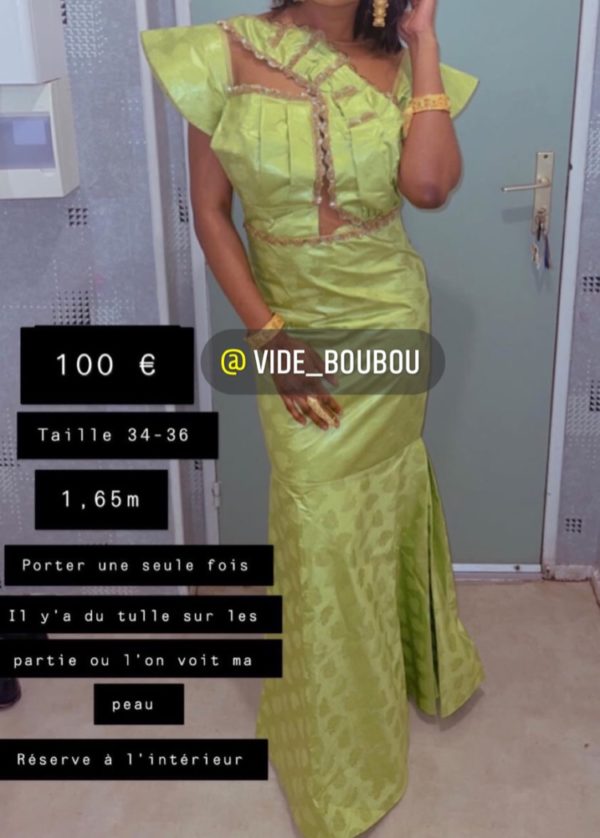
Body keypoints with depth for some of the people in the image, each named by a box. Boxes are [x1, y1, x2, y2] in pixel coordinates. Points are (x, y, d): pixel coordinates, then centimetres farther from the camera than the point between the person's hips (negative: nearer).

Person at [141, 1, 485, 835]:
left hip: (390, 324, 1)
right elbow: (210, 211, -7)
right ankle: (338, 762, 33)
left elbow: (428, 184, -23)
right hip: (294, 332, -1)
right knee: (321, 527, 8)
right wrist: (268, 335, -14)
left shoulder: (399, 67, -4)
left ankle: (407, 662, 49)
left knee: (382, 506, 18)